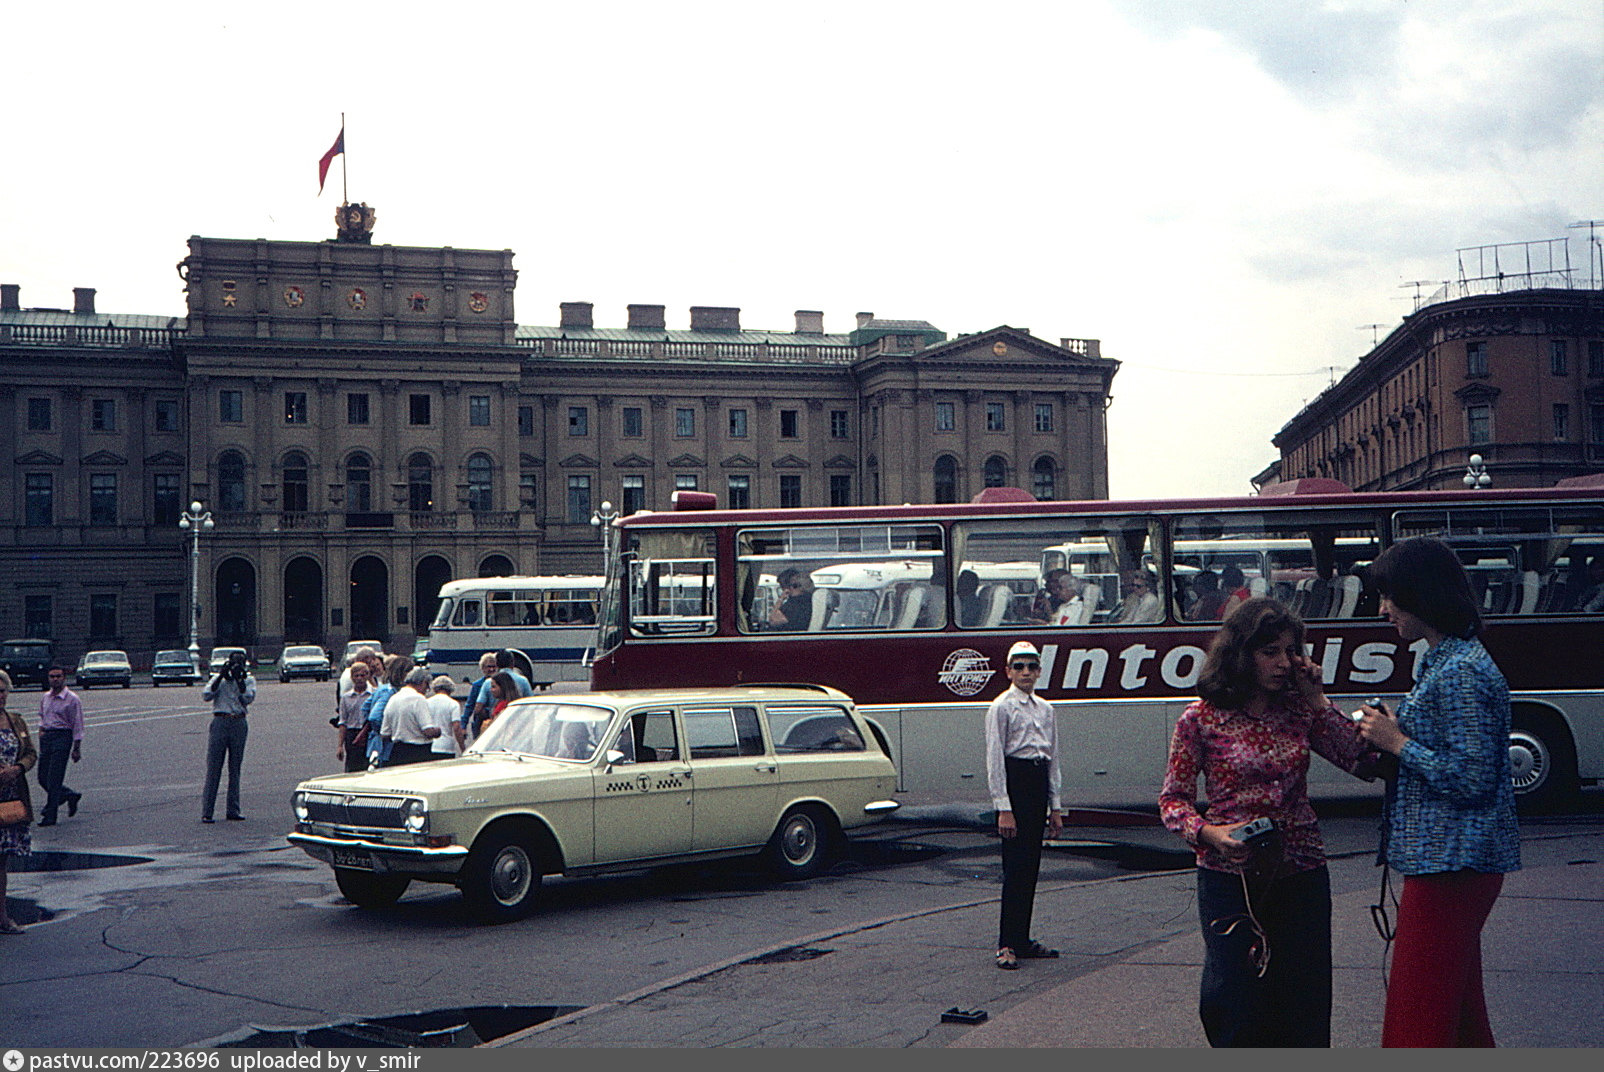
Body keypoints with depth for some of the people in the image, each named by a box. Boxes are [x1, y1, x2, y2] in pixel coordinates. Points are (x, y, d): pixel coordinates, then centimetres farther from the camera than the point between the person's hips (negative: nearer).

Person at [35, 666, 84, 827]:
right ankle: (70, 796, 27)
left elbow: (77, 725, -6)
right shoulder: (45, 698, 13)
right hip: (46, 738, 7)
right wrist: (41, 730, 8)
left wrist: (77, 748, -9)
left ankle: (50, 815, -4)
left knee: (54, 779, -9)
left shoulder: (72, 699, -7)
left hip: (63, 737, -7)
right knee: (43, 778, 6)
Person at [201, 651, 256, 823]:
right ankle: (206, 812, -5)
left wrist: (239, 679, -7)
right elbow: (206, 695, -7)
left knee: (235, 768, 6)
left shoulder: (249, 679, 10)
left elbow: (248, 698, -6)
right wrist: (221, 675, -8)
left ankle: (232, 809, 13)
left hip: (239, 724, 2)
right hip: (220, 722, -2)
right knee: (213, 767, -5)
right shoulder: (218, 678, 9)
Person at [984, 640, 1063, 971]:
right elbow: (994, 760, -9)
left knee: (1031, 867, 8)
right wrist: (1003, 809, -15)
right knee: (1016, 866, -9)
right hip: (1014, 781, -7)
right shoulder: (1001, 708, -5)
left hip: (1039, 782, 7)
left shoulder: (1046, 709, 14)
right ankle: (1007, 946, -6)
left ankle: (1022, 940, 15)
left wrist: (1054, 807, 14)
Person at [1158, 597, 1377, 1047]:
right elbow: (1172, 800, 0)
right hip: (1229, 879, -3)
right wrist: (1208, 832, -19)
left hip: (1301, 876, 3)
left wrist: (1317, 701, -4)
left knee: (1305, 1007, 6)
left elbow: (1366, 762, -2)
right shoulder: (1201, 719, -4)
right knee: (1236, 1008, -1)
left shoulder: (1301, 712, 6)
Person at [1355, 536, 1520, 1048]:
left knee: (1419, 1023, -5)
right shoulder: (1445, 660, 14)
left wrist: (1398, 742, -14)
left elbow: (1473, 778, -22)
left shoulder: (1460, 673, -18)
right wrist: (1389, 733, 6)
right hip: (1451, 860, 11)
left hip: (1450, 865, -11)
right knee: (1459, 1007, 20)